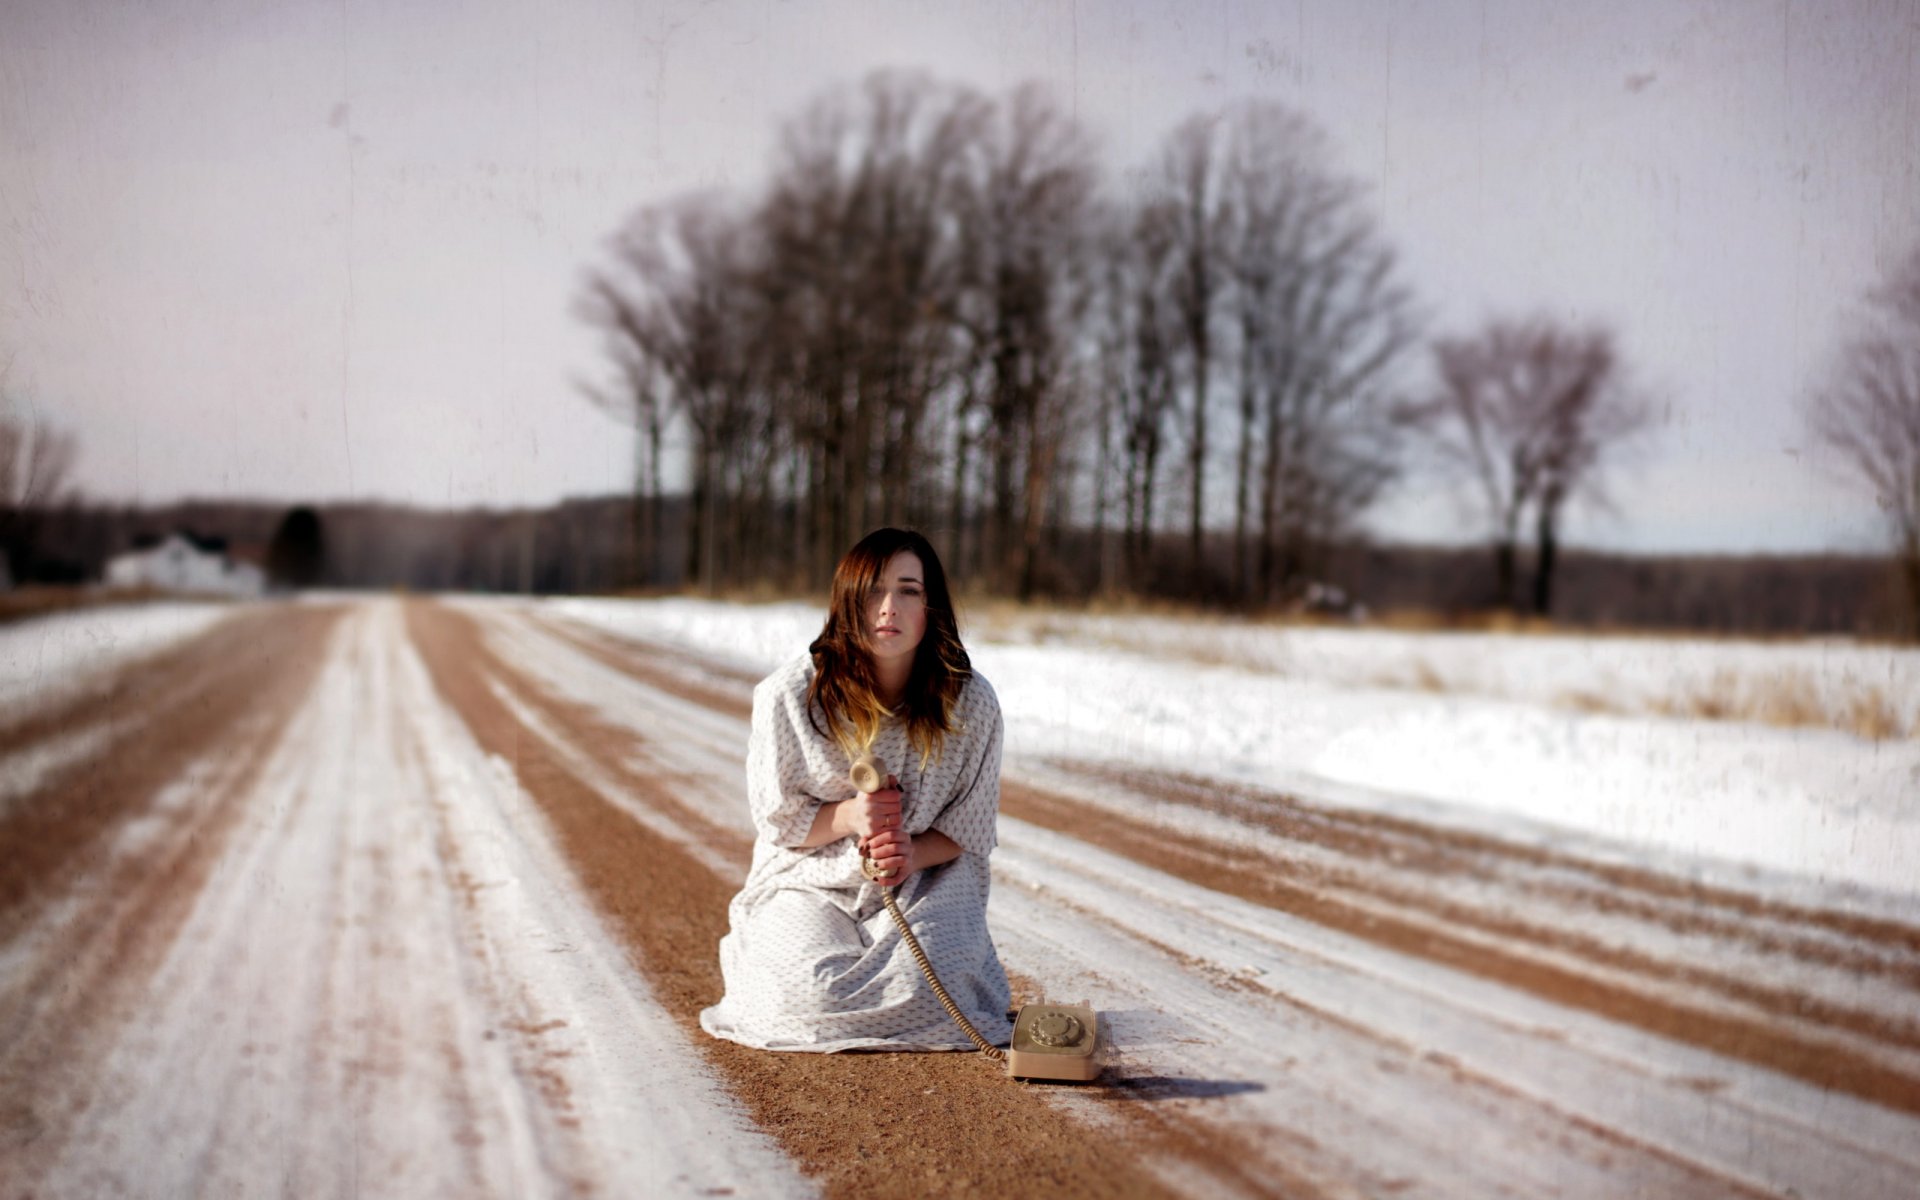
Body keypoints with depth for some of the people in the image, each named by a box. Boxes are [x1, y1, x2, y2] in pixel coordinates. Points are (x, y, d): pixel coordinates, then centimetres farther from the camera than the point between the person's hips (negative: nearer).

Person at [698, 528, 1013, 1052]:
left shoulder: (970, 702, -9)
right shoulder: (791, 694, -12)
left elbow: (970, 830, 0)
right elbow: (775, 817, -3)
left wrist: (911, 853, -22)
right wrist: (848, 816, -24)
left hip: (926, 877, 1)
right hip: (812, 879, 0)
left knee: (927, 989, -27)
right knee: (815, 991, -27)